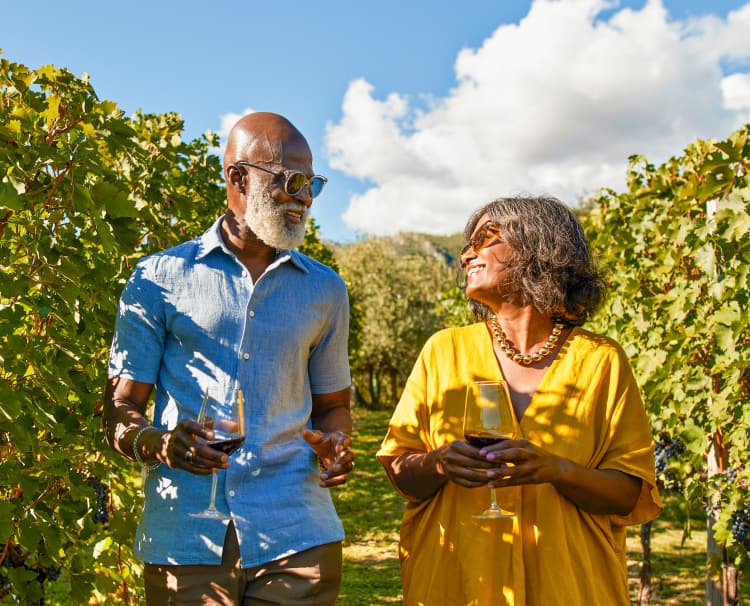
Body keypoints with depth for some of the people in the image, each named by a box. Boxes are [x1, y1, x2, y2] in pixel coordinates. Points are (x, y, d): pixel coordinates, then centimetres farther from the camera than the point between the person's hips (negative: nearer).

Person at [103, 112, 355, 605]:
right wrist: (155, 443, -19)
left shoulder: (324, 289, 13)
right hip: (185, 540, -1)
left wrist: (334, 445, -2)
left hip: (295, 534, 2)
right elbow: (120, 408, 4)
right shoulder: (159, 278, 5)